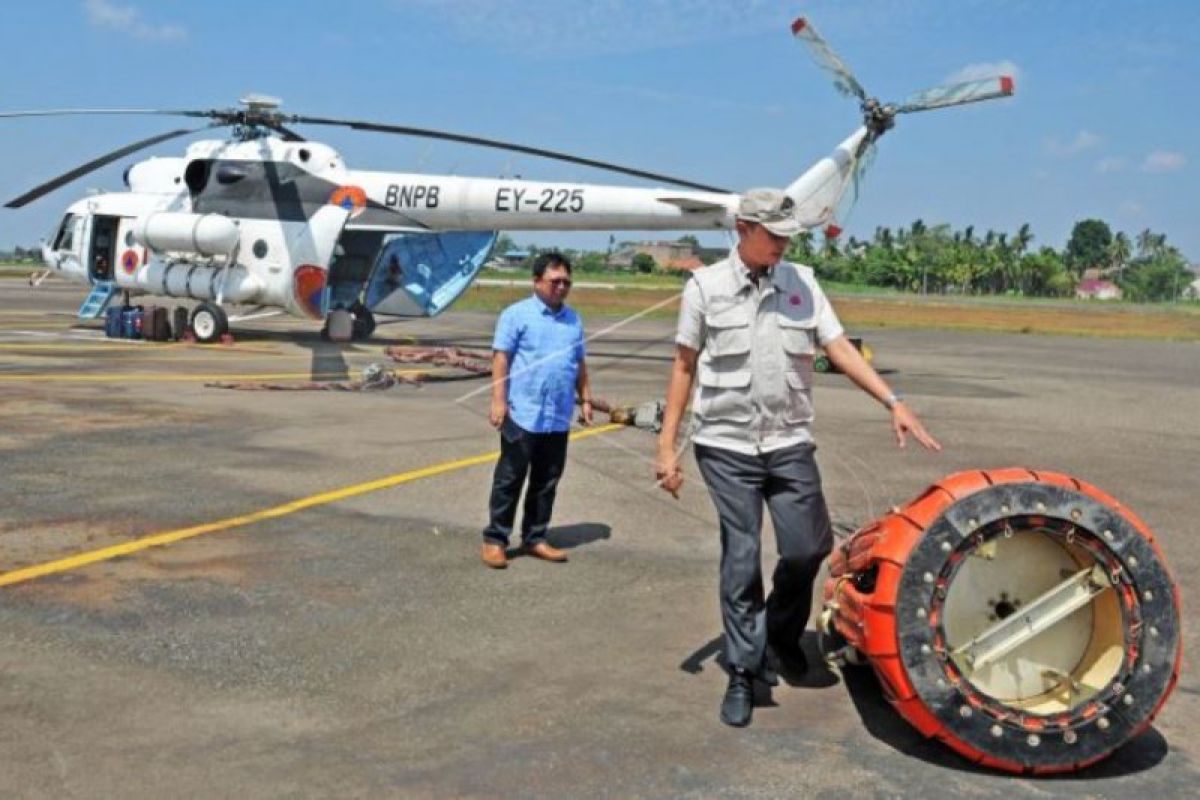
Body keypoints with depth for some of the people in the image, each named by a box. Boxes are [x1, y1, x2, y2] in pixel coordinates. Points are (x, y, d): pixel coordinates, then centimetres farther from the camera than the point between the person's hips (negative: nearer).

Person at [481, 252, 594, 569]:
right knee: (510, 479, 1)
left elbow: (579, 364, 21)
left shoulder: (574, 320, 14)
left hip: (559, 418, 6)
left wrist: (586, 398, 16)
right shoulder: (517, 314, -4)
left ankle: (535, 538, 22)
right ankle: (495, 539, 10)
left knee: (547, 482, 11)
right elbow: (501, 358, -7)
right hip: (523, 415, -5)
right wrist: (498, 400, -13)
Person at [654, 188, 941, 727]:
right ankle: (743, 673, 15)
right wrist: (667, 445, -3)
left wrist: (894, 403, -7)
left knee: (807, 548, 2)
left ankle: (780, 634, 32)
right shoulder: (706, 286, -3)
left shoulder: (801, 282, 4)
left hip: (790, 444, 3)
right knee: (740, 560, 1)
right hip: (726, 445, -3)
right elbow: (684, 367, 0)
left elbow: (840, 349, 2)